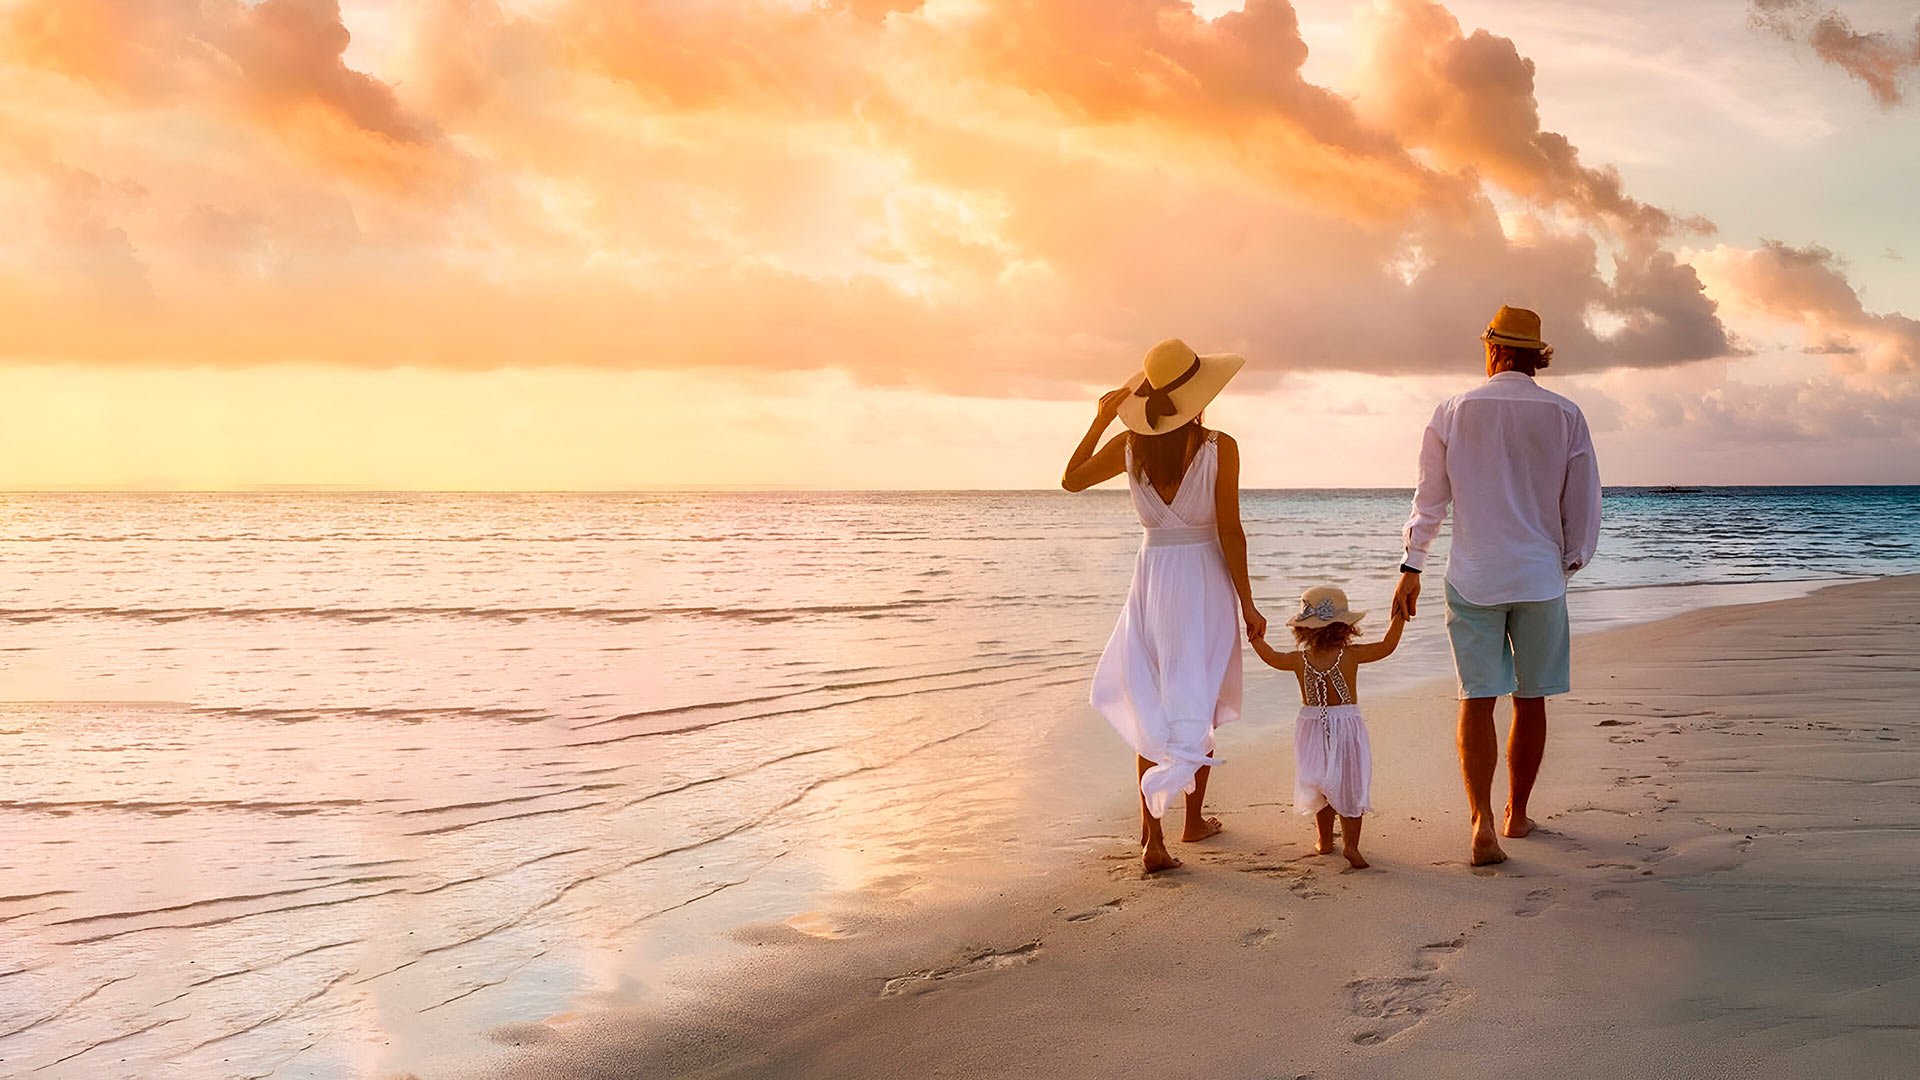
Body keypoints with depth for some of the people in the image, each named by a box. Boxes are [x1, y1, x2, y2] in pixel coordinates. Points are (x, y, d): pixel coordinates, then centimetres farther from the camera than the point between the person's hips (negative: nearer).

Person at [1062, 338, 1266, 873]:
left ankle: (1152, 837, -1)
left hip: (1151, 579, 2)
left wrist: (1100, 419, 16)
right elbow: (1230, 532, -12)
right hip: (1206, 581, -2)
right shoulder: (1220, 448, -12)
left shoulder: (1130, 445, -4)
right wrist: (1247, 605, -4)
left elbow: (1071, 479, 12)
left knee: (1152, 710, 8)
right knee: (1201, 706, 16)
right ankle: (1194, 818, 28)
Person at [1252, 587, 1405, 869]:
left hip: (1312, 729, 3)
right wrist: (1399, 617, 5)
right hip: (1347, 729, -2)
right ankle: (1351, 845, 1)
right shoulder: (1351, 655, -12)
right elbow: (1388, 645, -3)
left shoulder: (1299, 660, -7)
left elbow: (1271, 656, 9)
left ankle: (1324, 840, 29)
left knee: (1319, 788, 18)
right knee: (1350, 789, 5)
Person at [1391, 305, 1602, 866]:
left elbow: (1430, 499, 3)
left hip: (1473, 578, -1)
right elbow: (1584, 504, 5)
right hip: (1540, 578, 1)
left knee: (1477, 699, -1)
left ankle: (1482, 820, -16)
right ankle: (1516, 815, 24)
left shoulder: (1453, 413, -1)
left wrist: (1412, 569, 10)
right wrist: (1572, 561, 20)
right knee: (1531, 700, 13)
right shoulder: (1565, 416, 0)